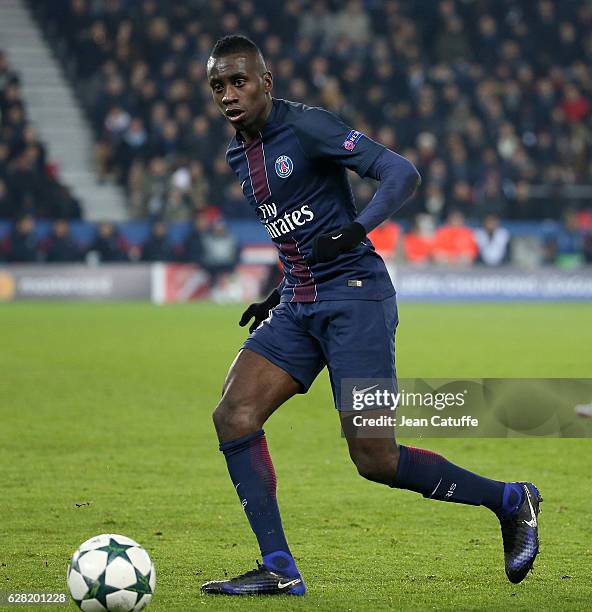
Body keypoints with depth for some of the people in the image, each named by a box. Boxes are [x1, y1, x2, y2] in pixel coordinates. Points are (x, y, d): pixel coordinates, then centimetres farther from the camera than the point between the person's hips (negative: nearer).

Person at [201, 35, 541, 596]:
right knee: (232, 414, -11)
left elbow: (402, 174, -16)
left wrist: (357, 229, -30)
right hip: (298, 306, 8)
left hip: (354, 295, -8)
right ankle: (279, 570, -9)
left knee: (373, 459, -10)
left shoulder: (307, 126, -10)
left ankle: (510, 501, 11)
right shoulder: (238, 155, 14)